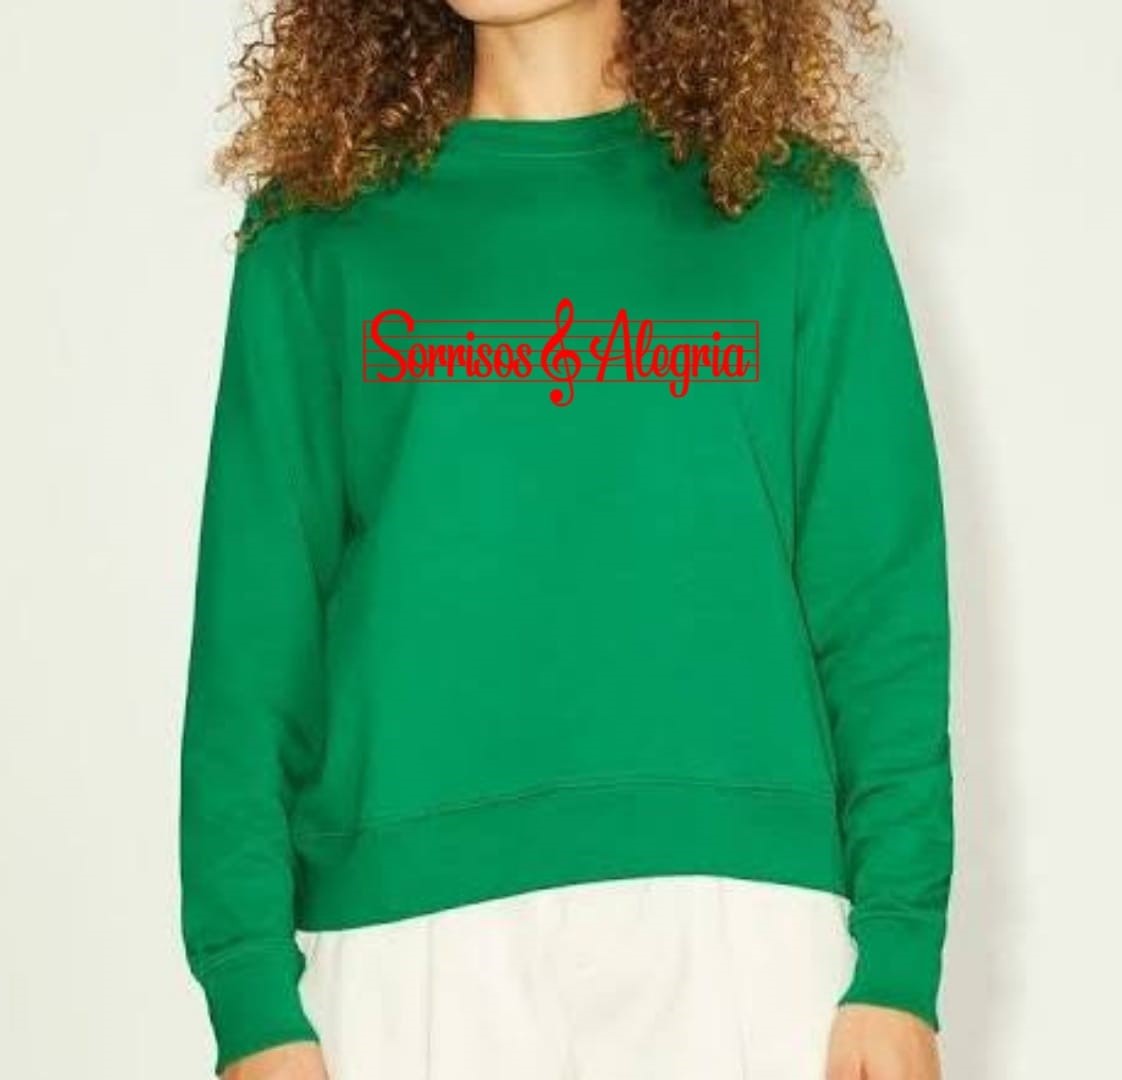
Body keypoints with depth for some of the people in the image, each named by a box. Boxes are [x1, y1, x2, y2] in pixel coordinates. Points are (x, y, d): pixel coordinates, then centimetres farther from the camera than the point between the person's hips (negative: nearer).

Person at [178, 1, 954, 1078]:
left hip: (740, 913, 0)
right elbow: (254, 637, 3)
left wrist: (899, 954, -4)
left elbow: (883, 614, 3)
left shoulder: (795, 210, 6)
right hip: (407, 919, 1)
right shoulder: (318, 236, 8)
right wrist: (252, 987, -4)